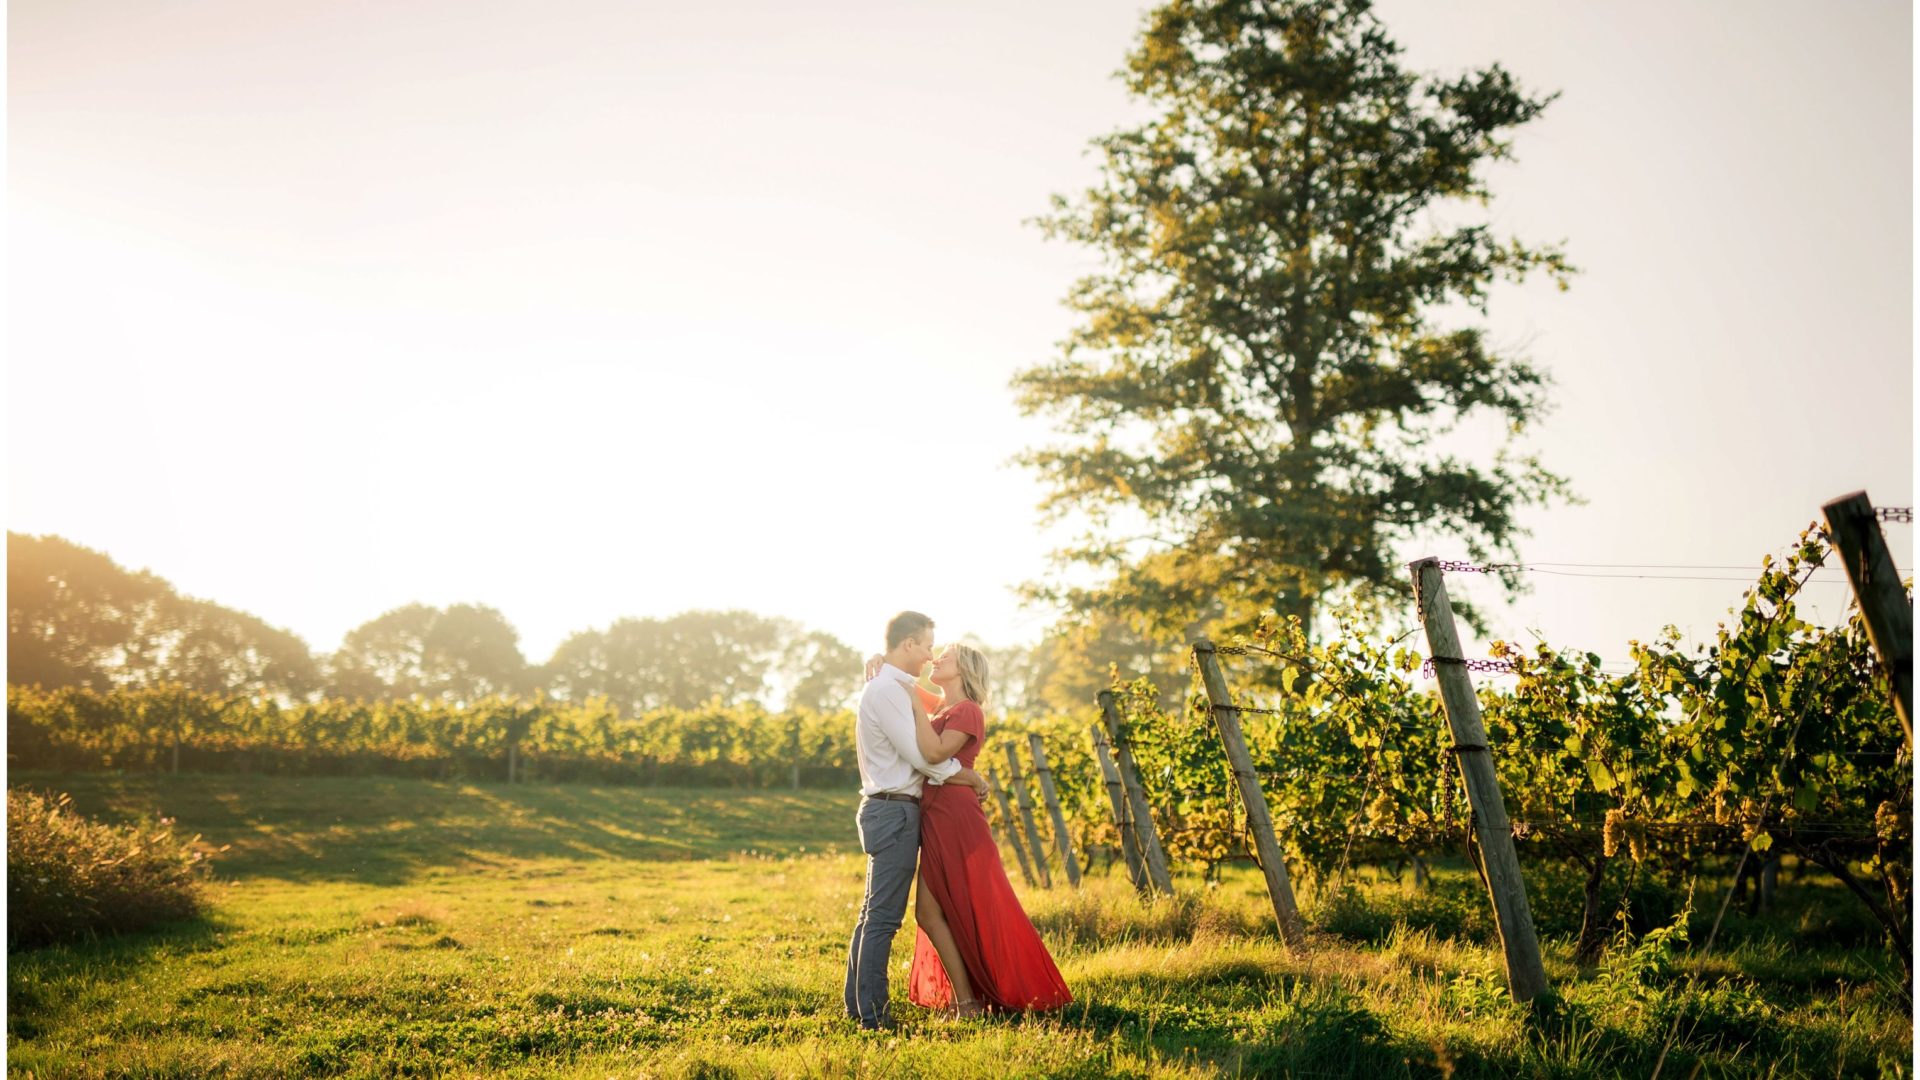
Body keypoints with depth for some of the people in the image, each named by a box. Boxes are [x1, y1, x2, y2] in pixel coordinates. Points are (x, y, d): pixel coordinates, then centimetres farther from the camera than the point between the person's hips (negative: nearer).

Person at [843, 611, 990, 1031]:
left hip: (885, 809, 11)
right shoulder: (888, 689, -15)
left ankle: (858, 1004, 21)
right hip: (895, 810, -11)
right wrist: (974, 779, -5)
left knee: (873, 912, 14)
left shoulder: (886, 687, 18)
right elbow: (921, 755, -17)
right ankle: (873, 1013, -4)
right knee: (884, 915, -8)